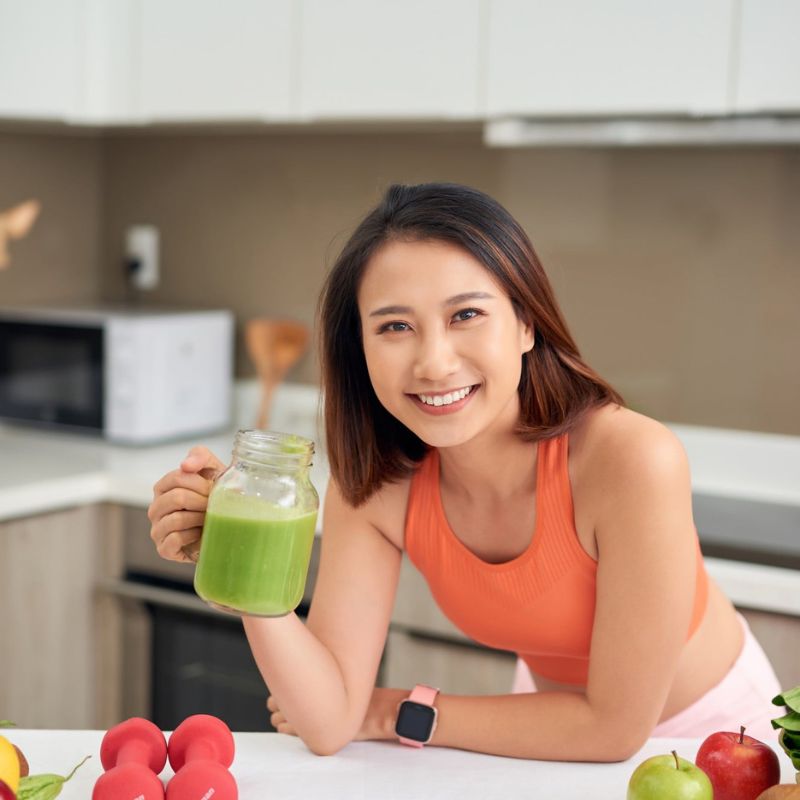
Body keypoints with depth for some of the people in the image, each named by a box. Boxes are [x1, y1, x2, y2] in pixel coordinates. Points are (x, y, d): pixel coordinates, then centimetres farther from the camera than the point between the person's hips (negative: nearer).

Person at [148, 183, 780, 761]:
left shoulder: (632, 459, -33)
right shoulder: (374, 481, -18)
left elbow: (615, 725, -25)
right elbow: (330, 723, -20)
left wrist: (401, 714, -16)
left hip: (712, 726, -1)